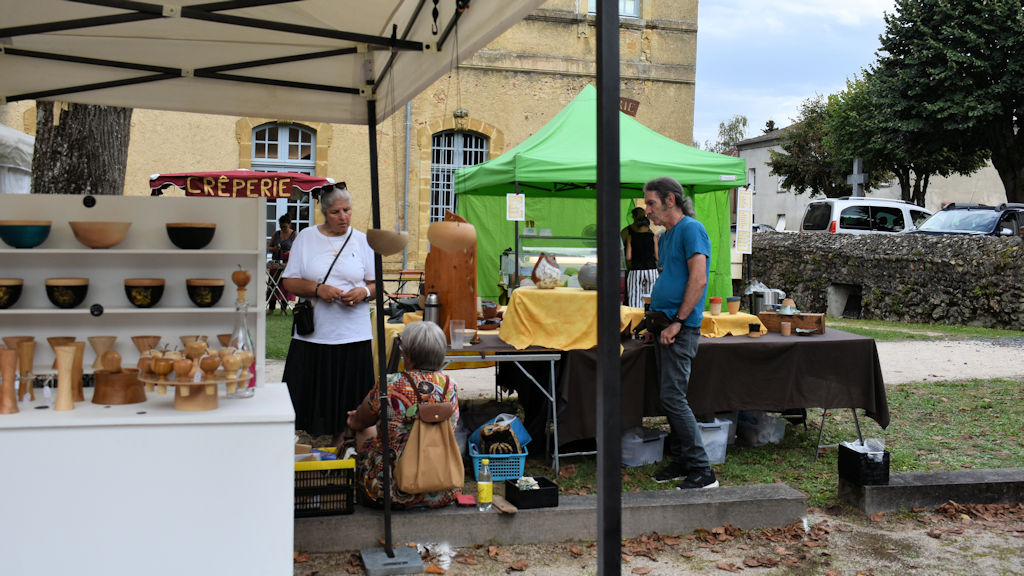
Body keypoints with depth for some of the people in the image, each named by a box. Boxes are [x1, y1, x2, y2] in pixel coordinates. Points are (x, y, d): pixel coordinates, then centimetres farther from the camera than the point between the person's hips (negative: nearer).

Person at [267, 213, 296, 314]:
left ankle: (284, 309, 4)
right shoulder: (276, 234, 11)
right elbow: (269, 248, 16)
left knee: (286, 286, -3)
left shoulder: (295, 235, 2)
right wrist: (273, 249, -6)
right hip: (275, 264, 3)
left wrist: (291, 252, -19)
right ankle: (271, 309, 4)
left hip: (288, 264, -3)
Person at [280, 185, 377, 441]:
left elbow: (376, 284, 11)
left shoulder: (362, 241, 9)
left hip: (353, 335, 0)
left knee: (348, 400, 1)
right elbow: (289, 282, 5)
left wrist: (364, 292, -11)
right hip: (312, 334, 0)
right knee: (308, 398, 0)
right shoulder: (306, 238, 7)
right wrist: (317, 288, -12)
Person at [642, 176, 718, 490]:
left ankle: (702, 471, -5)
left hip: (681, 327, -9)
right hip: (665, 325, 9)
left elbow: (698, 280, -18)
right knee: (669, 398, 11)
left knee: (673, 397, -11)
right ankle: (681, 461, 20)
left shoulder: (691, 229, -10)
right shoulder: (665, 236, 19)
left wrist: (677, 322, -19)